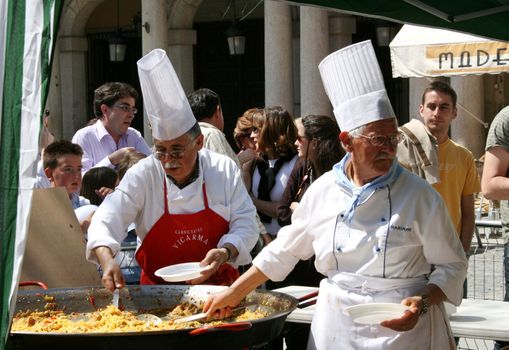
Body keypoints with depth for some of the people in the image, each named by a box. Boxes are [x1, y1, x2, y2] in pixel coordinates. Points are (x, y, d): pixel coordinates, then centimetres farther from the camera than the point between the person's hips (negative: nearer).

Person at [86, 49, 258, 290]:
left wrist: (226, 252, -17)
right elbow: (106, 221, -10)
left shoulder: (224, 169, 0)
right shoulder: (143, 174, -3)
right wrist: (107, 260, -29)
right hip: (157, 288, 0)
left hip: (219, 287, 0)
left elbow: (245, 224, 3)